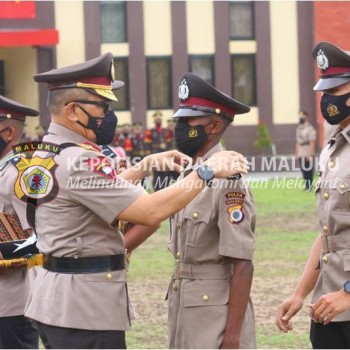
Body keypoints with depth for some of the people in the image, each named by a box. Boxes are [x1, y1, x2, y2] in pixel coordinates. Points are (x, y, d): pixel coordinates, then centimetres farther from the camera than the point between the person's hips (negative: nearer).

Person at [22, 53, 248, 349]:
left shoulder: (45, 155, 10)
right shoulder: (78, 161, -20)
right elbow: (150, 212, -25)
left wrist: (147, 164, 22)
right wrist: (206, 171, -17)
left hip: (54, 301, 10)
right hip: (85, 307, -10)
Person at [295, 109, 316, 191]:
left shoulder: (310, 129, -10)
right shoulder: (299, 128, 14)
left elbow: (312, 143, -14)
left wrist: (309, 154, -19)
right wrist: (297, 154, 14)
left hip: (308, 154, -7)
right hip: (301, 154, 7)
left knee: (308, 171, -5)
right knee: (303, 170, 7)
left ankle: (309, 187, -1)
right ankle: (306, 186, 11)